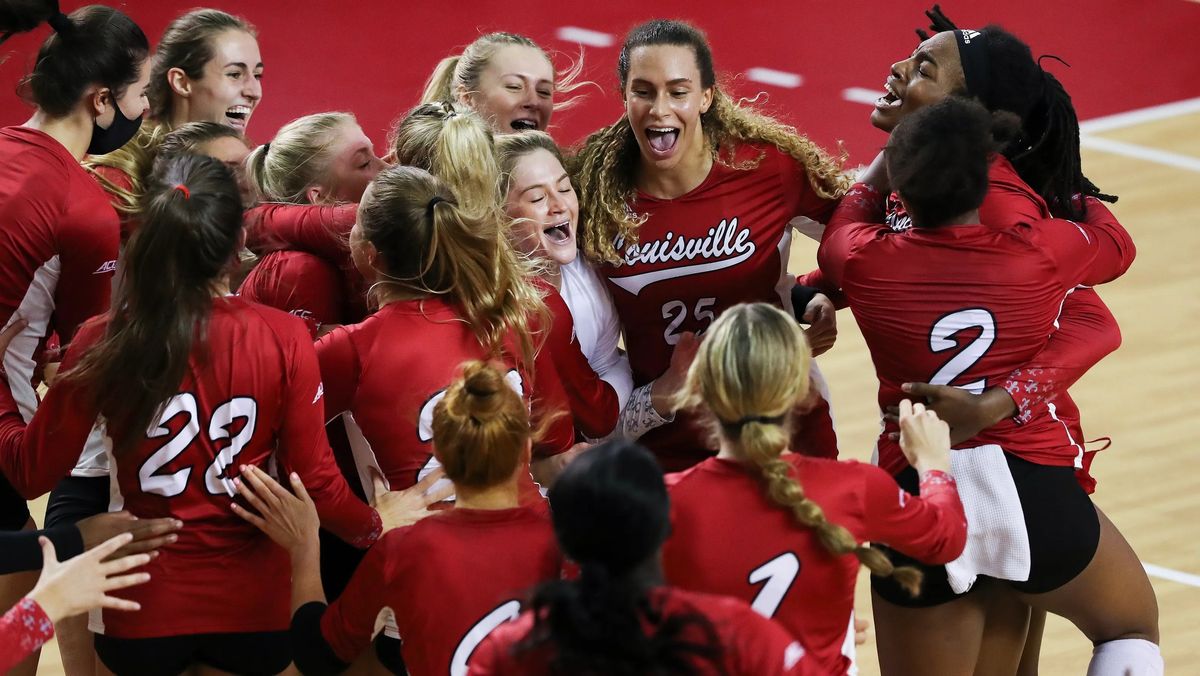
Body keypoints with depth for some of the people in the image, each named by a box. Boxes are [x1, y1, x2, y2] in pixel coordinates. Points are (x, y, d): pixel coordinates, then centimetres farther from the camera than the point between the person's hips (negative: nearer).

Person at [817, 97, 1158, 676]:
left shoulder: (865, 261, -3)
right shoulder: (1042, 252, -5)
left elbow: (846, 217, 24)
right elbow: (1118, 243, 20)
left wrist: (896, 144, 35)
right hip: (1036, 493, 0)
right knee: (1132, 627, 27)